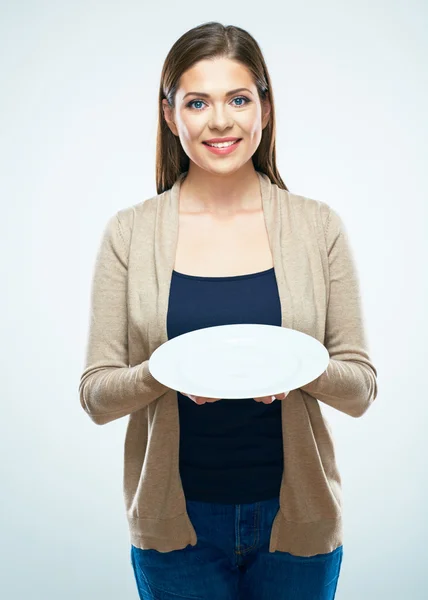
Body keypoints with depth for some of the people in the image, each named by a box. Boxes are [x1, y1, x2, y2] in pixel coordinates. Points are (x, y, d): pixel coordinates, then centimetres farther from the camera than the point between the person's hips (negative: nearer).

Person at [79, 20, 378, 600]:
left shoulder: (319, 226, -4)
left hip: (296, 515, 1)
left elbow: (362, 387, -1)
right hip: (176, 523, 0)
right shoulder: (129, 233, -4)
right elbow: (95, 394, -4)